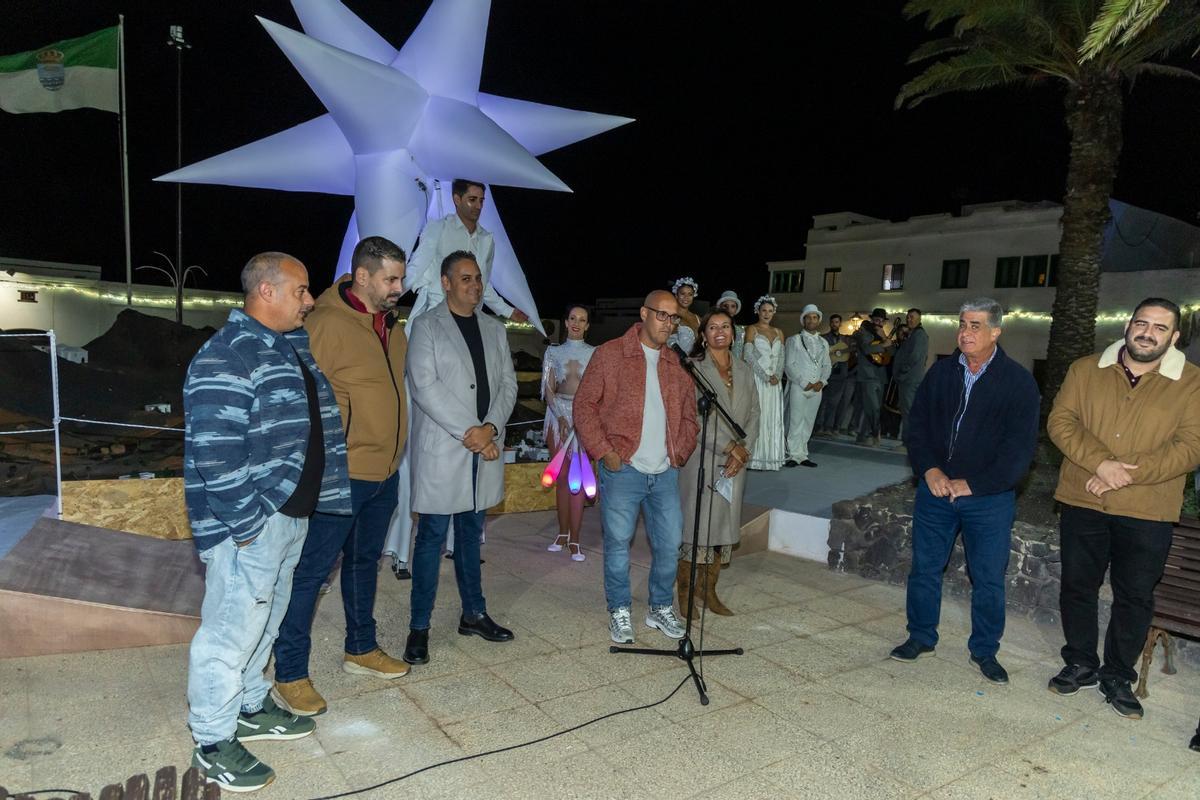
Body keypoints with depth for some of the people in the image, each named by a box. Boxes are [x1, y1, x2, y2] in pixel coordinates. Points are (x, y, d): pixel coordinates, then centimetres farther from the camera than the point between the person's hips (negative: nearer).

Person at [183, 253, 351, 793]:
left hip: (292, 512, 9)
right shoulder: (225, 358, -20)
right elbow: (214, 453, -24)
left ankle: (250, 707, 40)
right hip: (250, 525, -9)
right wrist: (246, 523, -21)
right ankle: (213, 742, 21)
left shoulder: (292, 345, 11)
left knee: (265, 620, 22)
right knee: (233, 628, 3)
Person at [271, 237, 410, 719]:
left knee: (364, 560, 20)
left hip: (384, 472, 9)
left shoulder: (391, 326, 9)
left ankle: (360, 649, 37)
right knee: (312, 569, 1)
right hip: (339, 474, -8)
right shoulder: (328, 323, -17)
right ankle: (289, 675, 15)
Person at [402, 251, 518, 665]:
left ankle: (474, 614, 26)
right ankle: (419, 627, 10)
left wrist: (490, 428, -9)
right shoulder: (426, 326, -3)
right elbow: (425, 386, -13)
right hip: (441, 449, -5)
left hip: (484, 448, 5)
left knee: (471, 533, 15)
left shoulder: (494, 329, 13)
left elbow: (508, 384, 8)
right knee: (432, 536, 0)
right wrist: (469, 432, -17)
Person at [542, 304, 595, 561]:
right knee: (562, 476, 5)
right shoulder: (554, 351, 10)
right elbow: (548, 389, 4)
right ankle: (563, 532, 15)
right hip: (558, 414, 2)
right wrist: (561, 417, -10)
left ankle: (574, 540, -3)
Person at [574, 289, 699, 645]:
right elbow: (584, 405, -4)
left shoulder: (674, 364, 12)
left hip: (665, 472, 5)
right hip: (623, 469, -4)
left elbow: (688, 414, 19)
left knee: (669, 543, 9)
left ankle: (661, 608, 28)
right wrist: (605, 452, -10)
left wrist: (680, 453, 6)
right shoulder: (610, 354, -3)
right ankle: (620, 612, 22)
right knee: (618, 543, 5)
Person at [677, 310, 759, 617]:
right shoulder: (694, 368, -5)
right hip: (701, 459, -5)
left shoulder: (743, 372, 13)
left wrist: (742, 451, -6)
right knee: (695, 523, -3)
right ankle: (685, 592, 11)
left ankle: (708, 591, 21)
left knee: (724, 525, 9)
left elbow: (753, 414, 10)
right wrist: (729, 447, -14)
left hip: (734, 464, 6)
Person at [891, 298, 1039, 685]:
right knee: (924, 567, 9)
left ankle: (984, 650, 24)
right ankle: (921, 636, 27)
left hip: (989, 497, -3)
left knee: (988, 577, 6)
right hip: (936, 489, 3)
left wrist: (972, 484, -14)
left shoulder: (1018, 382, -7)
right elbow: (916, 426, 7)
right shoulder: (941, 372, 4)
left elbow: (1020, 448, -10)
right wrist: (929, 470, -8)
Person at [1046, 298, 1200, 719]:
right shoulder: (1085, 370, 3)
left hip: (1148, 514, -1)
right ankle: (1080, 664, 31)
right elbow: (1060, 421, -5)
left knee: (1135, 597, 10)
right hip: (1082, 505, 2)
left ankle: (1117, 676, 28)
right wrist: (1100, 463, -20)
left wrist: (1128, 473, -19)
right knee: (1077, 587, 12)